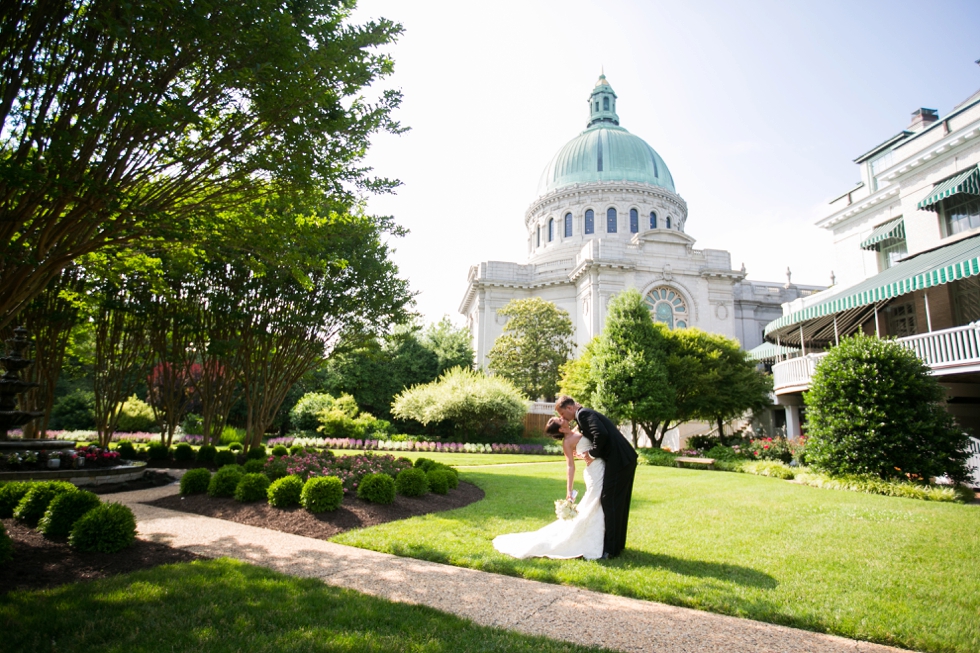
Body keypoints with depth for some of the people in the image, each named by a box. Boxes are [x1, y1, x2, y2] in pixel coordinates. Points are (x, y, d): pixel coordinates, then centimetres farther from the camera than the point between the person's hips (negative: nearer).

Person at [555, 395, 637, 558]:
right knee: (619, 503, 17)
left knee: (610, 502, -4)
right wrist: (588, 452, 8)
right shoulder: (586, 414, 18)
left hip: (618, 461, -10)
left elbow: (601, 434, -26)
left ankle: (611, 548, 3)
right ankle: (618, 543, 28)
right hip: (626, 459, 10)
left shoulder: (583, 414, -12)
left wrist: (592, 454, -12)